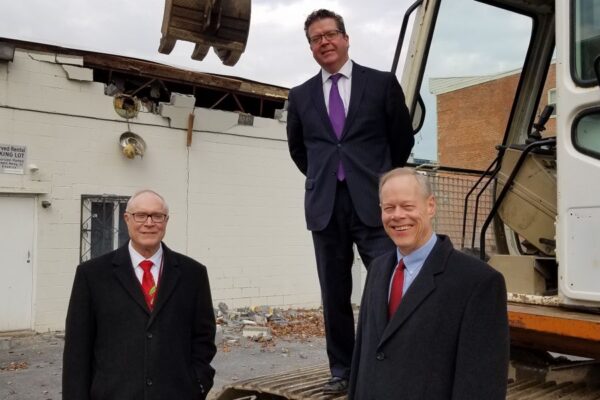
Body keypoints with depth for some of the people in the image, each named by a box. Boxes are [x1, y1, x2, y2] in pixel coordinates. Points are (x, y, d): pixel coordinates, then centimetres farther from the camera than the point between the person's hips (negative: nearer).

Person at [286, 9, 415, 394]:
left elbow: (403, 138, 12)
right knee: (334, 294, 7)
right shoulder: (301, 96, 11)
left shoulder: (382, 83, 4)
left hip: (373, 201, -2)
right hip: (325, 205, 3)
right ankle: (342, 369, 19)